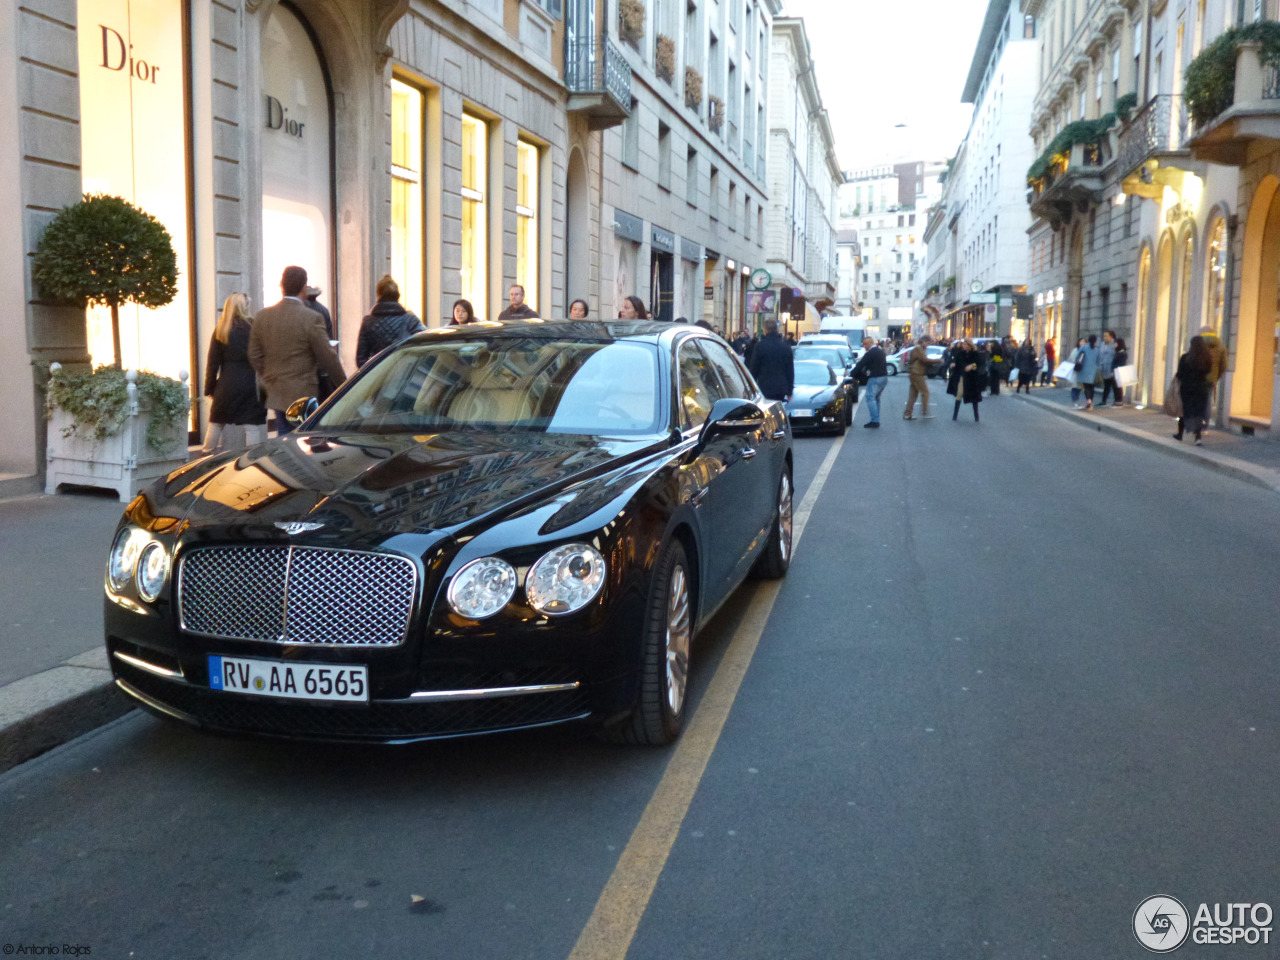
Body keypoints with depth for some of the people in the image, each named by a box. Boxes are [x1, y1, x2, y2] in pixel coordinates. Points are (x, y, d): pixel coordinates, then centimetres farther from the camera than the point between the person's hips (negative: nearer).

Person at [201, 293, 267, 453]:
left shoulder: (220, 330, 2)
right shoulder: (254, 327, -4)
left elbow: (213, 362, 2)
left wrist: (210, 387, 9)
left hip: (227, 386, 2)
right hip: (251, 385, -2)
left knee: (216, 423, 13)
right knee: (252, 425, -1)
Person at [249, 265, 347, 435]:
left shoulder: (262, 316, 3)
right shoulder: (312, 318, -15)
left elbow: (254, 356, 9)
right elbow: (328, 358, -11)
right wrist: (343, 385, 2)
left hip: (276, 394, 6)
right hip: (302, 395, -6)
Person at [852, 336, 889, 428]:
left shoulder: (870, 353, -14)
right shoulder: (880, 351, 15)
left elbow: (860, 364, -12)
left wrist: (854, 375, 0)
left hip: (875, 378, -9)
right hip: (884, 377, 9)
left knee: (870, 398, -8)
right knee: (876, 398, 15)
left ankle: (875, 421, -15)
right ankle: (876, 420, 15)